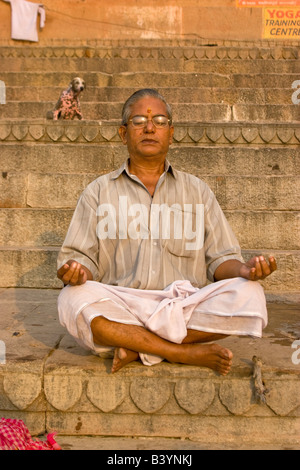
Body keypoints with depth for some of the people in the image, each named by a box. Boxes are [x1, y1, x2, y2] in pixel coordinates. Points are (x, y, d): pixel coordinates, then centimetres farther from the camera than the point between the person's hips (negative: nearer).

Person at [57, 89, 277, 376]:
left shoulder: (197, 191, 19)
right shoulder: (98, 192, 15)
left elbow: (220, 258, 14)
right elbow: (80, 256, 8)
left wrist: (243, 270, -9)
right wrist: (77, 271, -17)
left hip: (185, 310, 2)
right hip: (119, 313, -1)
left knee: (248, 295, -25)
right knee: (73, 300, -32)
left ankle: (139, 349, -18)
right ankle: (185, 352, -21)